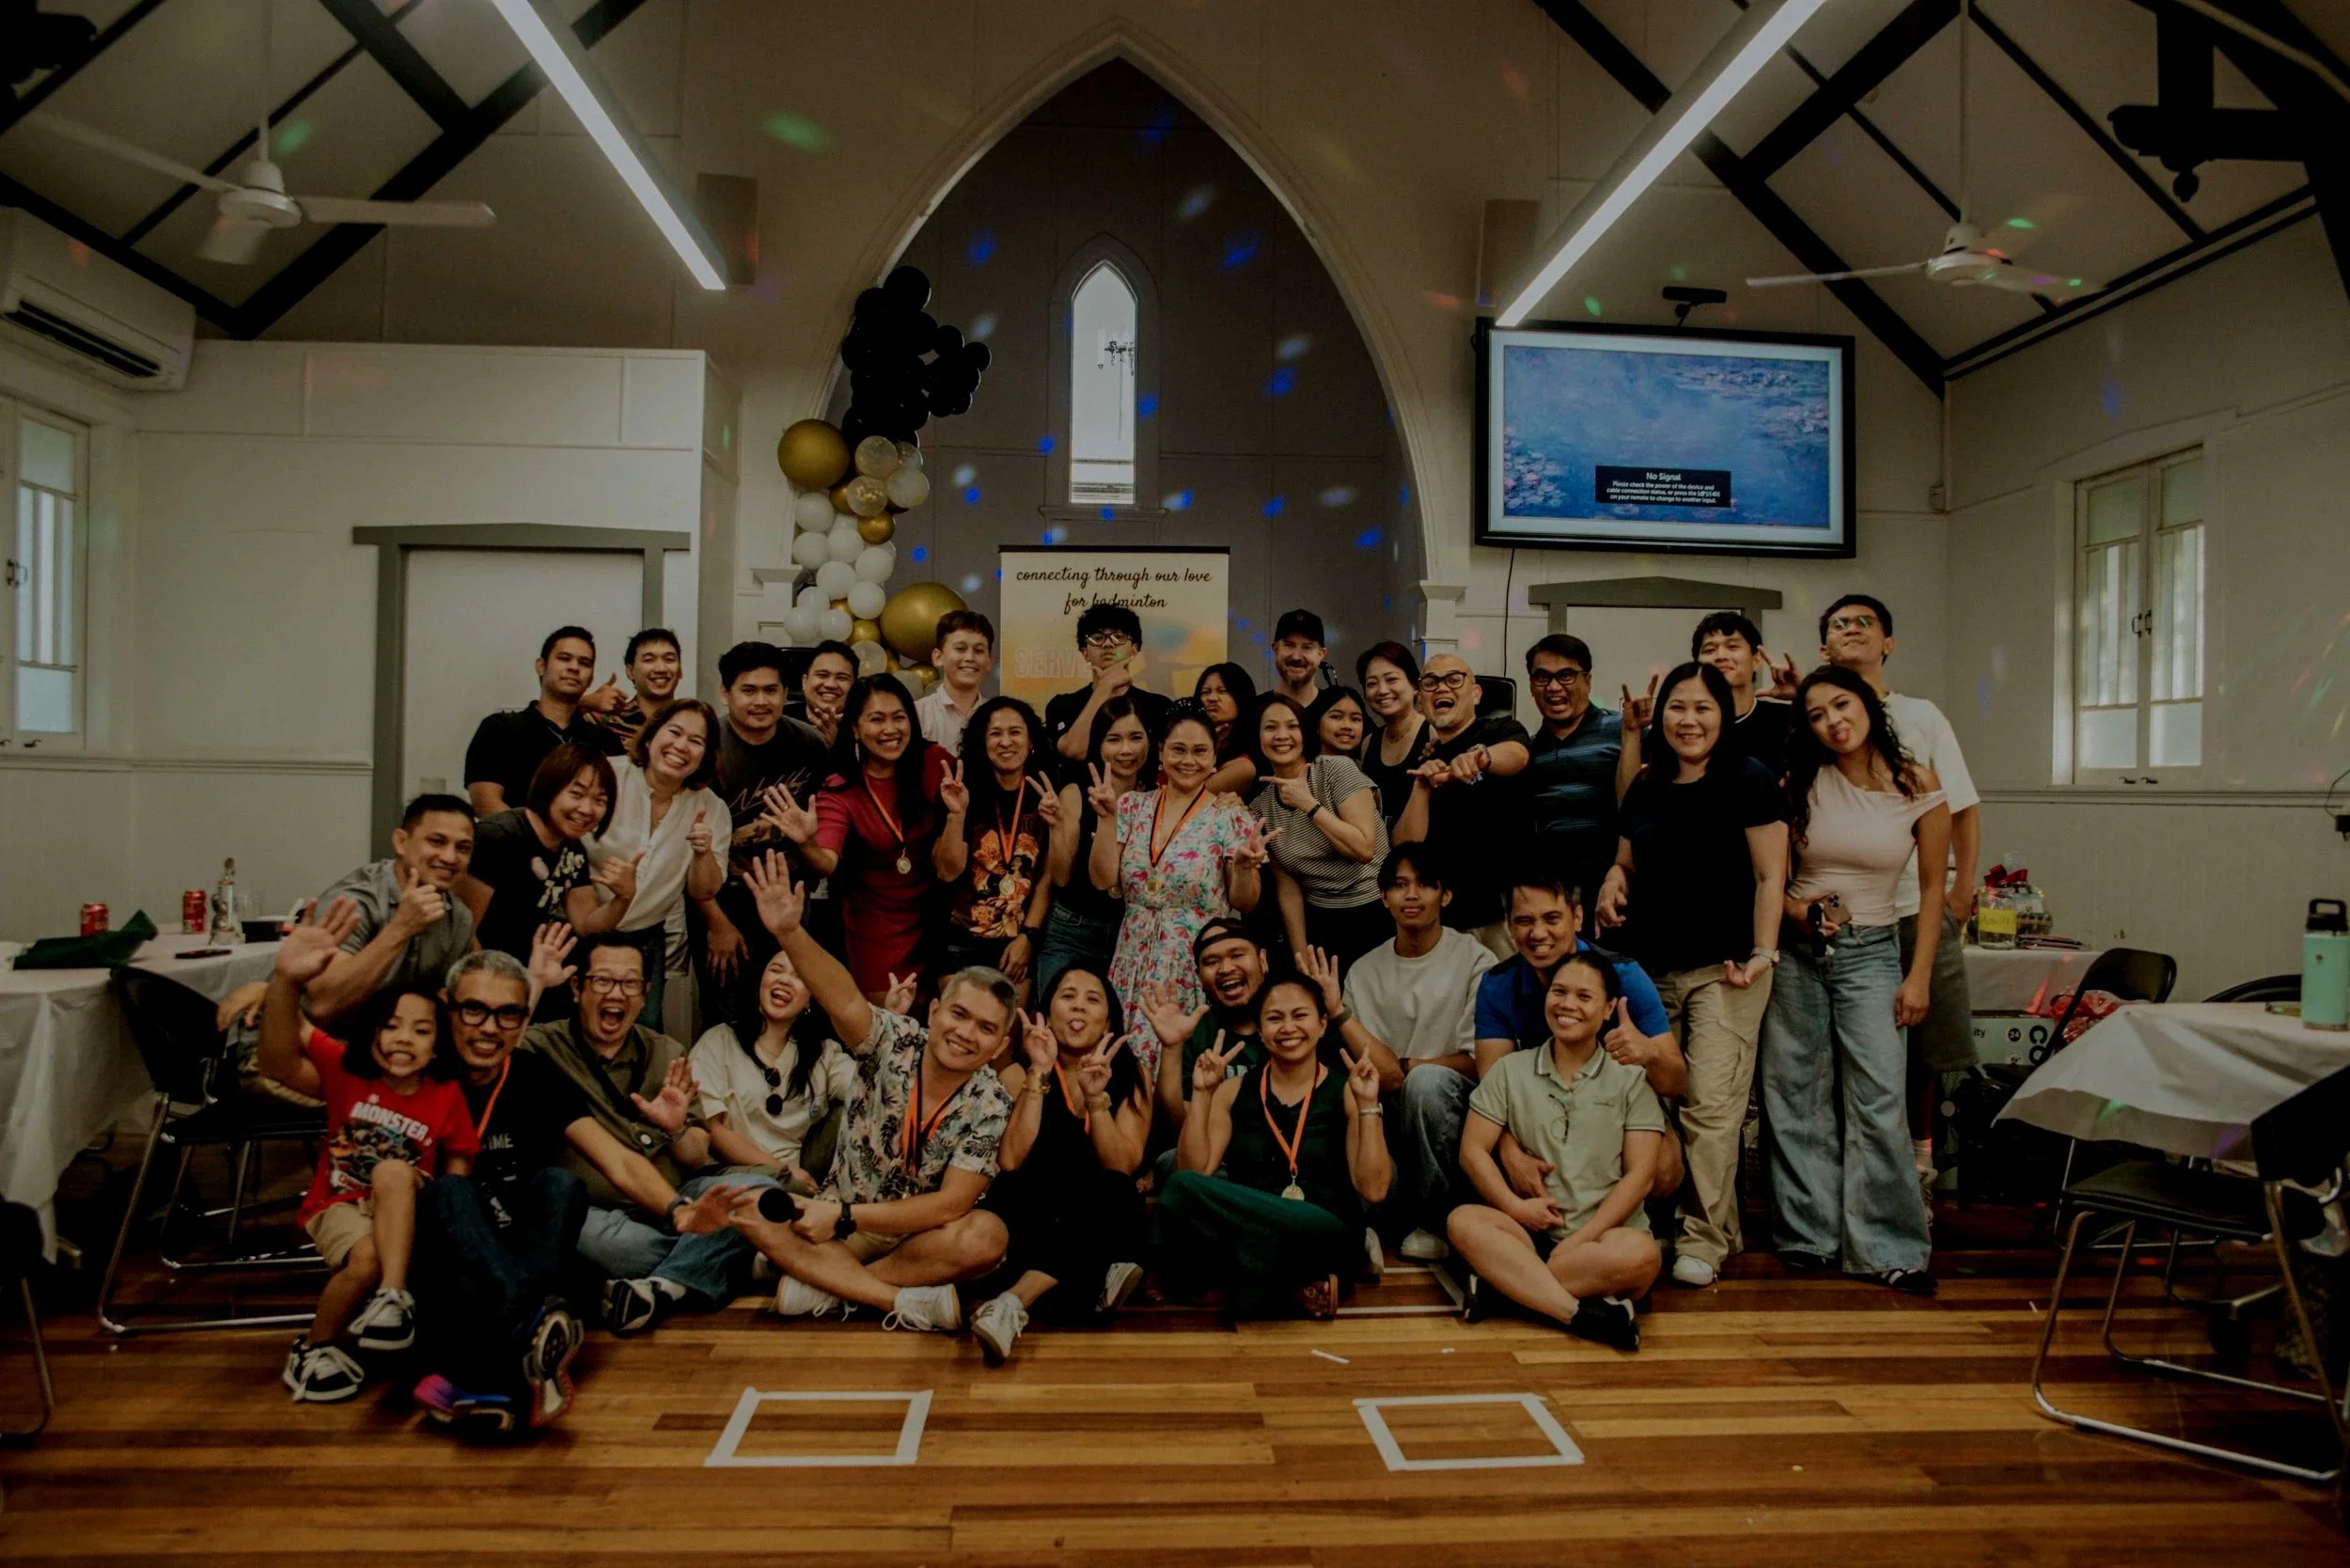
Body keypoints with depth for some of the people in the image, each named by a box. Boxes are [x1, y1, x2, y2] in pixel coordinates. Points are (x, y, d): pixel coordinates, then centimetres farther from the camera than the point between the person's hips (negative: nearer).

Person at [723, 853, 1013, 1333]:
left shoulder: (990, 1103, -14)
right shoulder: (894, 1042, -13)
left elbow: (950, 1205, -19)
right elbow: (845, 1000, -34)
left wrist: (846, 1216, -26)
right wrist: (789, 932, -53)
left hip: (925, 1235, -1)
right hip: (842, 1216, 1)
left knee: (986, 1236, -31)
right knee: (751, 1211, -24)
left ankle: (824, 1283, -21)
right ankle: (910, 1301, -29)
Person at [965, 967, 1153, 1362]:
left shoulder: (1131, 1076, 2)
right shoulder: (1018, 1074, 0)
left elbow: (1123, 1168, -13)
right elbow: (1010, 1162, -18)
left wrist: (1096, 1097, -26)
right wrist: (1039, 1075, -21)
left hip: (1102, 1229, 1)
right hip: (1032, 1228, -1)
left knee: (1115, 1190, -33)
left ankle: (1015, 1300, -40)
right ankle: (1097, 1282, -31)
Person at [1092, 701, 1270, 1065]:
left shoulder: (1231, 818, -3)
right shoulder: (1133, 806, 5)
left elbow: (1243, 904, -2)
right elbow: (1103, 879, 0)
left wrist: (1245, 867, -21)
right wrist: (1107, 818, -9)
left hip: (1200, 969, -3)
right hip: (1137, 965, 3)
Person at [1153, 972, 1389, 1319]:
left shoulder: (1346, 1091, 4)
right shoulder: (1234, 1090, 12)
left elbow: (1372, 1189, -6)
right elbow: (1194, 1174, 0)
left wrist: (1368, 1106, -14)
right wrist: (1202, 1095, -8)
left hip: (1326, 1240, -4)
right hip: (1247, 1235, 5)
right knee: (1181, 1187, -28)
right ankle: (1297, 1282, -16)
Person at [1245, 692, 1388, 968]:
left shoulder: (1337, 770, -10)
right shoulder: (1259, 808, 2)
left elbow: (1364, 849, -19)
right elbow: (1287, 888, 3)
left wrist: (1309, 805, -19)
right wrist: (1301, 956, -1)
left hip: (1377, 917, -3)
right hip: (1321, 927, 3)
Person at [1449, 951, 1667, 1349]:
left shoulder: (1630, 1078, 7)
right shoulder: (1510, 1070, 12)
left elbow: (1641, 1174, -1)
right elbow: (1473, 1150, 6)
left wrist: (1581, 1238, -12)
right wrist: (1515, 1206, -11)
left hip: (1603, 1231, -1)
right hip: (1529, 1230, 1)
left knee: (1641, 1255, -36)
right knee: (1463, 1221, -29)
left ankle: (1503, 1281, -29)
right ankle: (1583, 1313, -37)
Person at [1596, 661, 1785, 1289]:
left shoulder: (1747, 780, -2)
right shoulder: (1644, 790, 13)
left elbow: (1770, 875, -5)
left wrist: (1763, 953, -13)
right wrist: (1613, 881, 1)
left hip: (1723, 967, -5)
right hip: (1653, 968, 5)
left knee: (1711, 1101, -9)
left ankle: (1705, 1238, -1)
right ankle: (1661, 1221, 19)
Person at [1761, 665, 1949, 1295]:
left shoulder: (1918, 785, -3)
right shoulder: (1802, 782, 0)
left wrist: (1919, 977, -2)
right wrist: (1790, 907, -11)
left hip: (1870, 952, -1)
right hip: (1796, 948, 2)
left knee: (1878, 1105, -8)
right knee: (1797, 1099, 5)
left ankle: (1888, 1248, 3)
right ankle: (1809, 1235, 16)